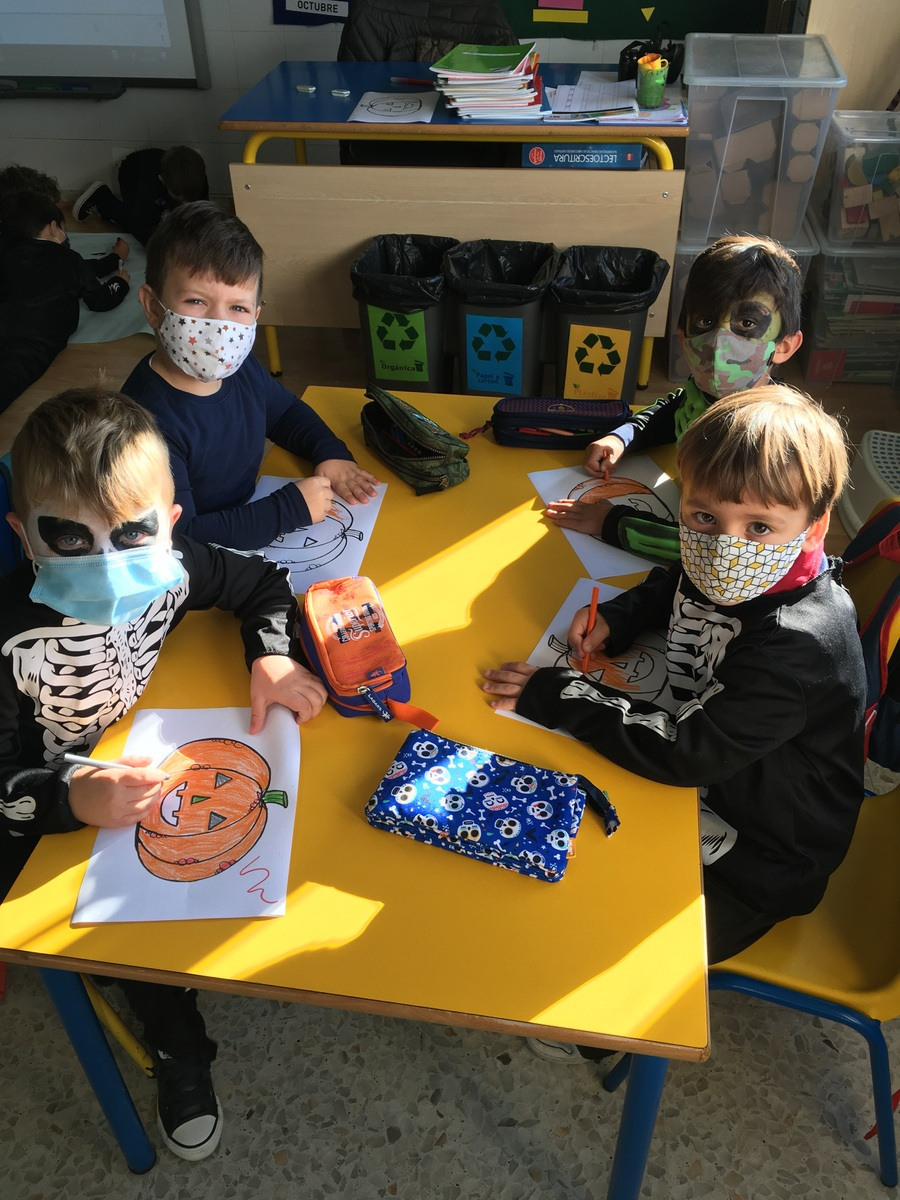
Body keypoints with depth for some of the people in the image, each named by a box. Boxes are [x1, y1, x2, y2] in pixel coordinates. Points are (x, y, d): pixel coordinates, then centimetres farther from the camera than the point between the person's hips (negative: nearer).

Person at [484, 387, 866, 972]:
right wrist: (615, 617, -6)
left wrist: (559, 693, -28)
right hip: (708, 777, 7)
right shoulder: (724, 575, -12)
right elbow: (671, 587, 13)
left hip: (758, 860, -7)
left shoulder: (797, 645, -37)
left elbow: (686, 749, -35)